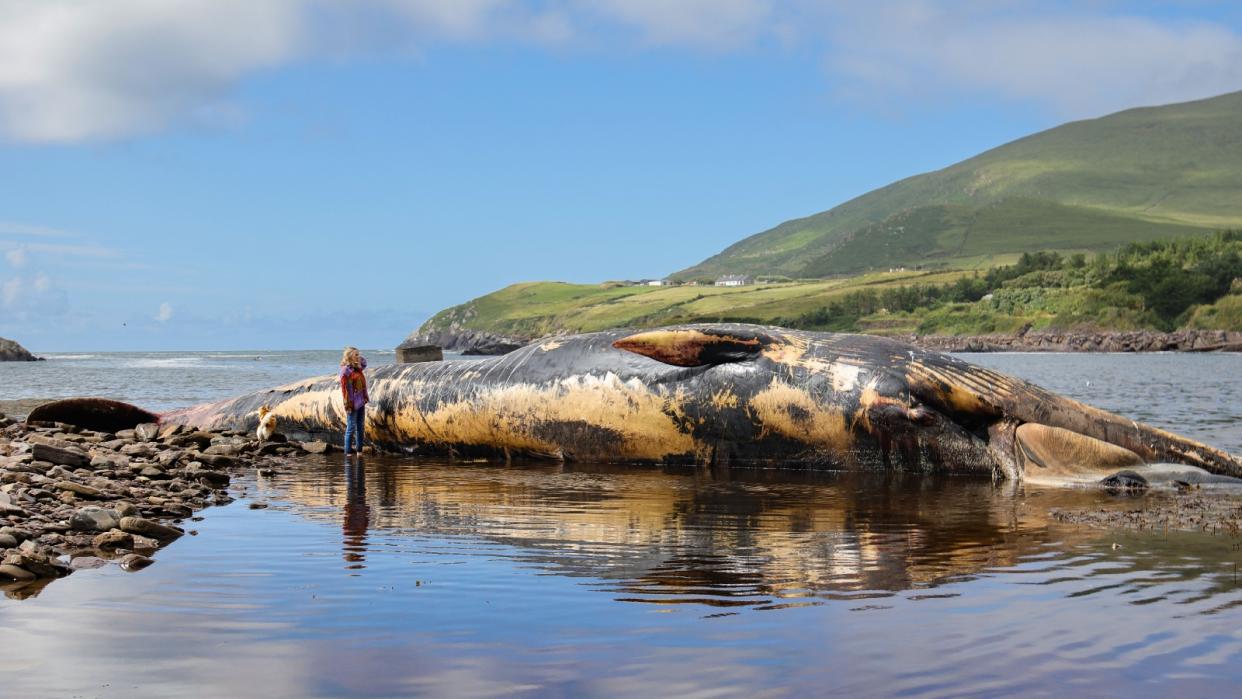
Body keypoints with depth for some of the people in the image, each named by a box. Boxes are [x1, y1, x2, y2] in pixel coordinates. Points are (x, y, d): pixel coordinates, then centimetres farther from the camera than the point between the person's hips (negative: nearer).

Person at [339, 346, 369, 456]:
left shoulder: (358, 368, 10)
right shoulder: (346, 370, -10)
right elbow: (345, 388, -14)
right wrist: (348, 405, -18)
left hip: (361, 402, 8)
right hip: (353, 403, -8)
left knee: (360, 427, 10)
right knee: (351, 427, -4)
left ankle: (359, 450, 16)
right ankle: (347, 452, 0)